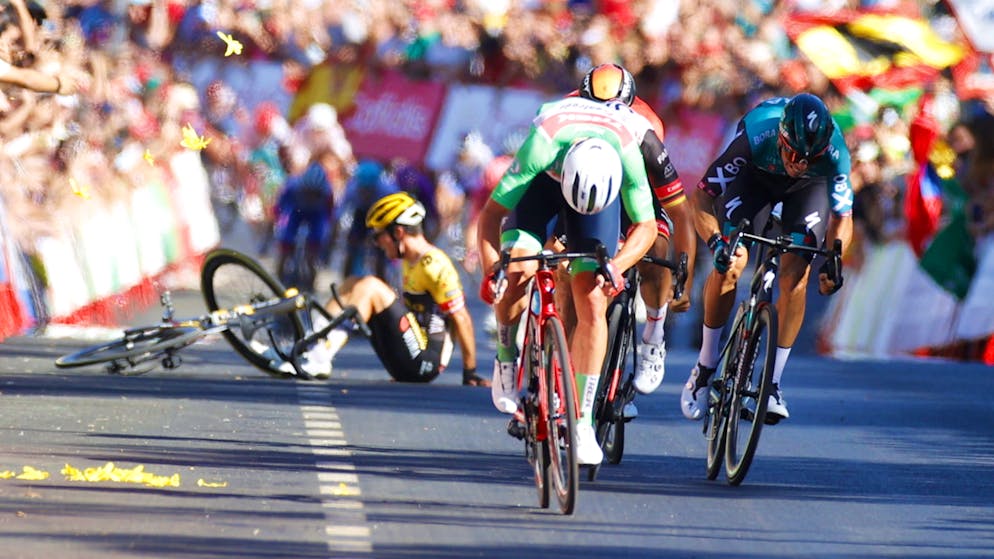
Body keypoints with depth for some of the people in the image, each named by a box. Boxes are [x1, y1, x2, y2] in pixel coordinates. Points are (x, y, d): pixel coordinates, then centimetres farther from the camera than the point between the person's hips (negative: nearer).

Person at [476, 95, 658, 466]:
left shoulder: (628, 155, -37)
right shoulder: (541, 146, -41)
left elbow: (645, 226, -23)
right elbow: (491, 213, -33)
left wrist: (616, 265, -41)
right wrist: (491, 268, -46)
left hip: (603, 186, 0)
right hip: (543, 182, 0)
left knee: (592, 303, -12)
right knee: (517, 269, -23)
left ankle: (582, 422, -6)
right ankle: (506, 358, 7)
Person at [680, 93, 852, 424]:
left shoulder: (834, 153, -37)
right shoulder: (755, 136, -41)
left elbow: (842, 217, -24)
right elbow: (702, 197, -33)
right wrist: (715, 241, -50)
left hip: (809, 187, 0)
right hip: (755, 174, 0)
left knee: (795, 277, -15)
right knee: (729, 264, -17)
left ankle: (773, 382, -3)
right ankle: (705, 366, 2)